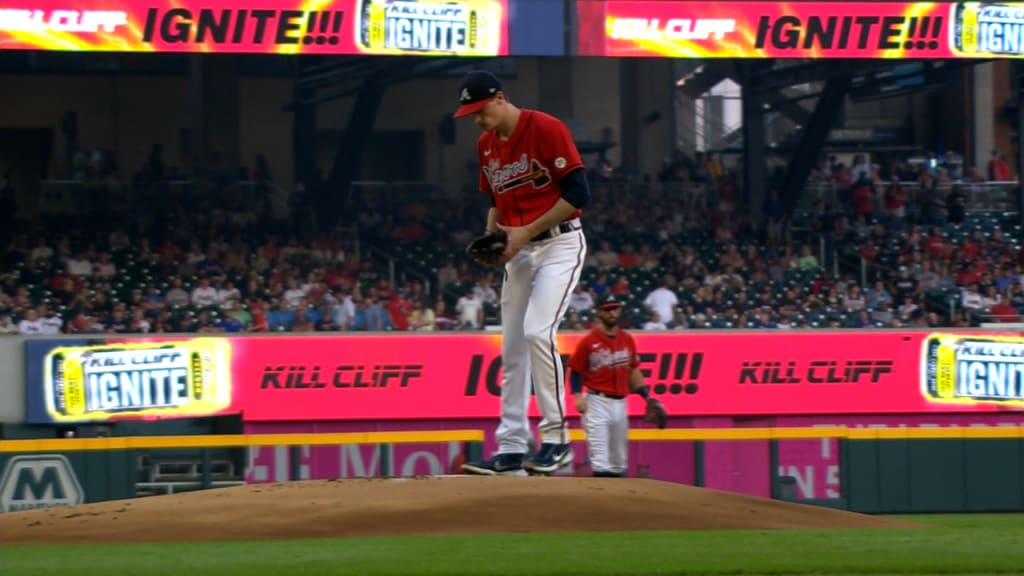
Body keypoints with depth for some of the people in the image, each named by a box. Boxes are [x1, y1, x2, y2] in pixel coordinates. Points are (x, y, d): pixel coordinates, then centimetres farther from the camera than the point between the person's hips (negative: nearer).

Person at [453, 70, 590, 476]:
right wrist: (491, 236, 2)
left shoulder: (546, 129, -15)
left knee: (538, 332, -23)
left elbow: (578, 193, -18)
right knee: (512, 349, 6)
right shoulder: (486, 145, 9)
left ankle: (556, 439, -15)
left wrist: (526, 232, -19)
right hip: (519, 251, 8)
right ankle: (511, 451, 9)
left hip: (559, 243, -8)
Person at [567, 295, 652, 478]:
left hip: (621, 403, 6)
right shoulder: (588, 342, -6)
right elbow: (576, 371, -4)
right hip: (597, 402, -6)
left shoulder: (627, 340, 10)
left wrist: (646, 396, 10)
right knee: (600, 460, -13)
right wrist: (578, 395, -18)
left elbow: (633, 370, 17)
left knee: (619, 461, 15)